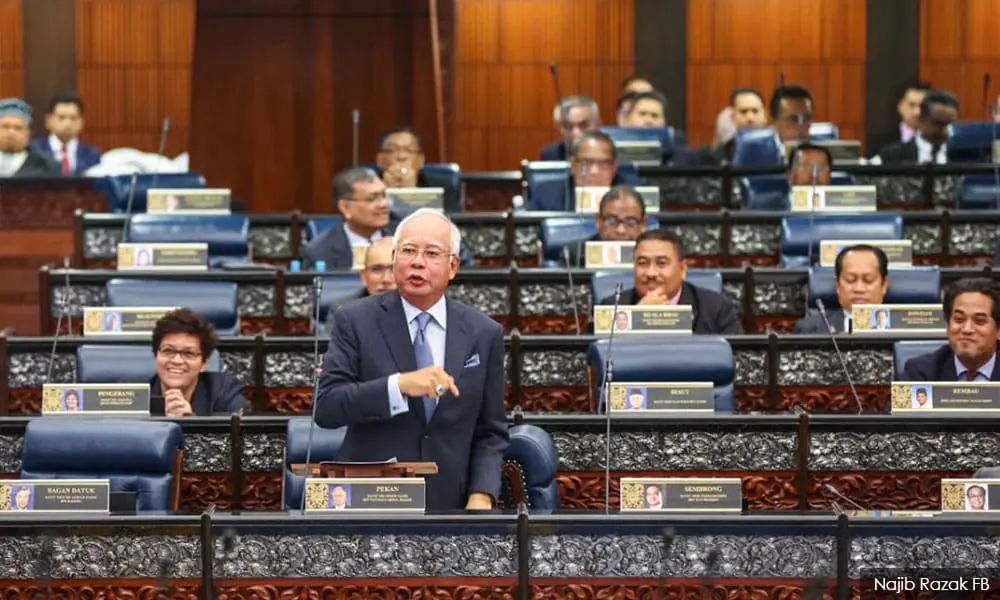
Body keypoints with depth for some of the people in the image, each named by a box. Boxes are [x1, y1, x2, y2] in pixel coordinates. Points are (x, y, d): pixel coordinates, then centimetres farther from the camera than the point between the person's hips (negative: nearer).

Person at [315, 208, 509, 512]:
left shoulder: (484, 334, 2)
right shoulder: (355, 321, -4)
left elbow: (490, 432, 4)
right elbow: (326, 407, -13)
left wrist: (481, 496, -11)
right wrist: (398, 385, -25)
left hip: (449, 504, 2)